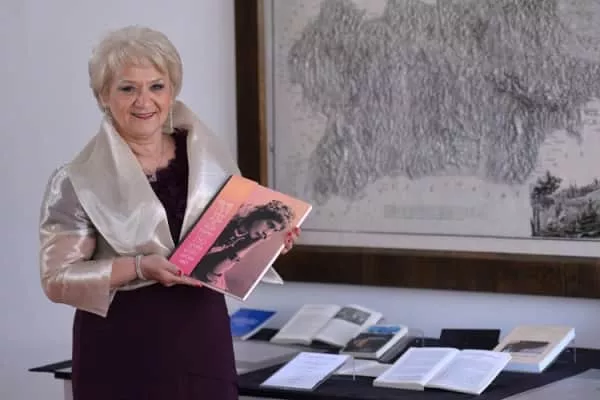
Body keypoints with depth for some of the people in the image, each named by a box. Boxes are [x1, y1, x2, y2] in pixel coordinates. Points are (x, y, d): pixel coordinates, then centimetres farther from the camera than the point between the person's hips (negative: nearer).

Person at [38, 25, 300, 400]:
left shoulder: (210, 158, 5)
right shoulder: (78, 181, -8)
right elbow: (58, 278, -9)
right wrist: (139, 268, -20)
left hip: (205, 344, 4)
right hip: (124, 355, -3)